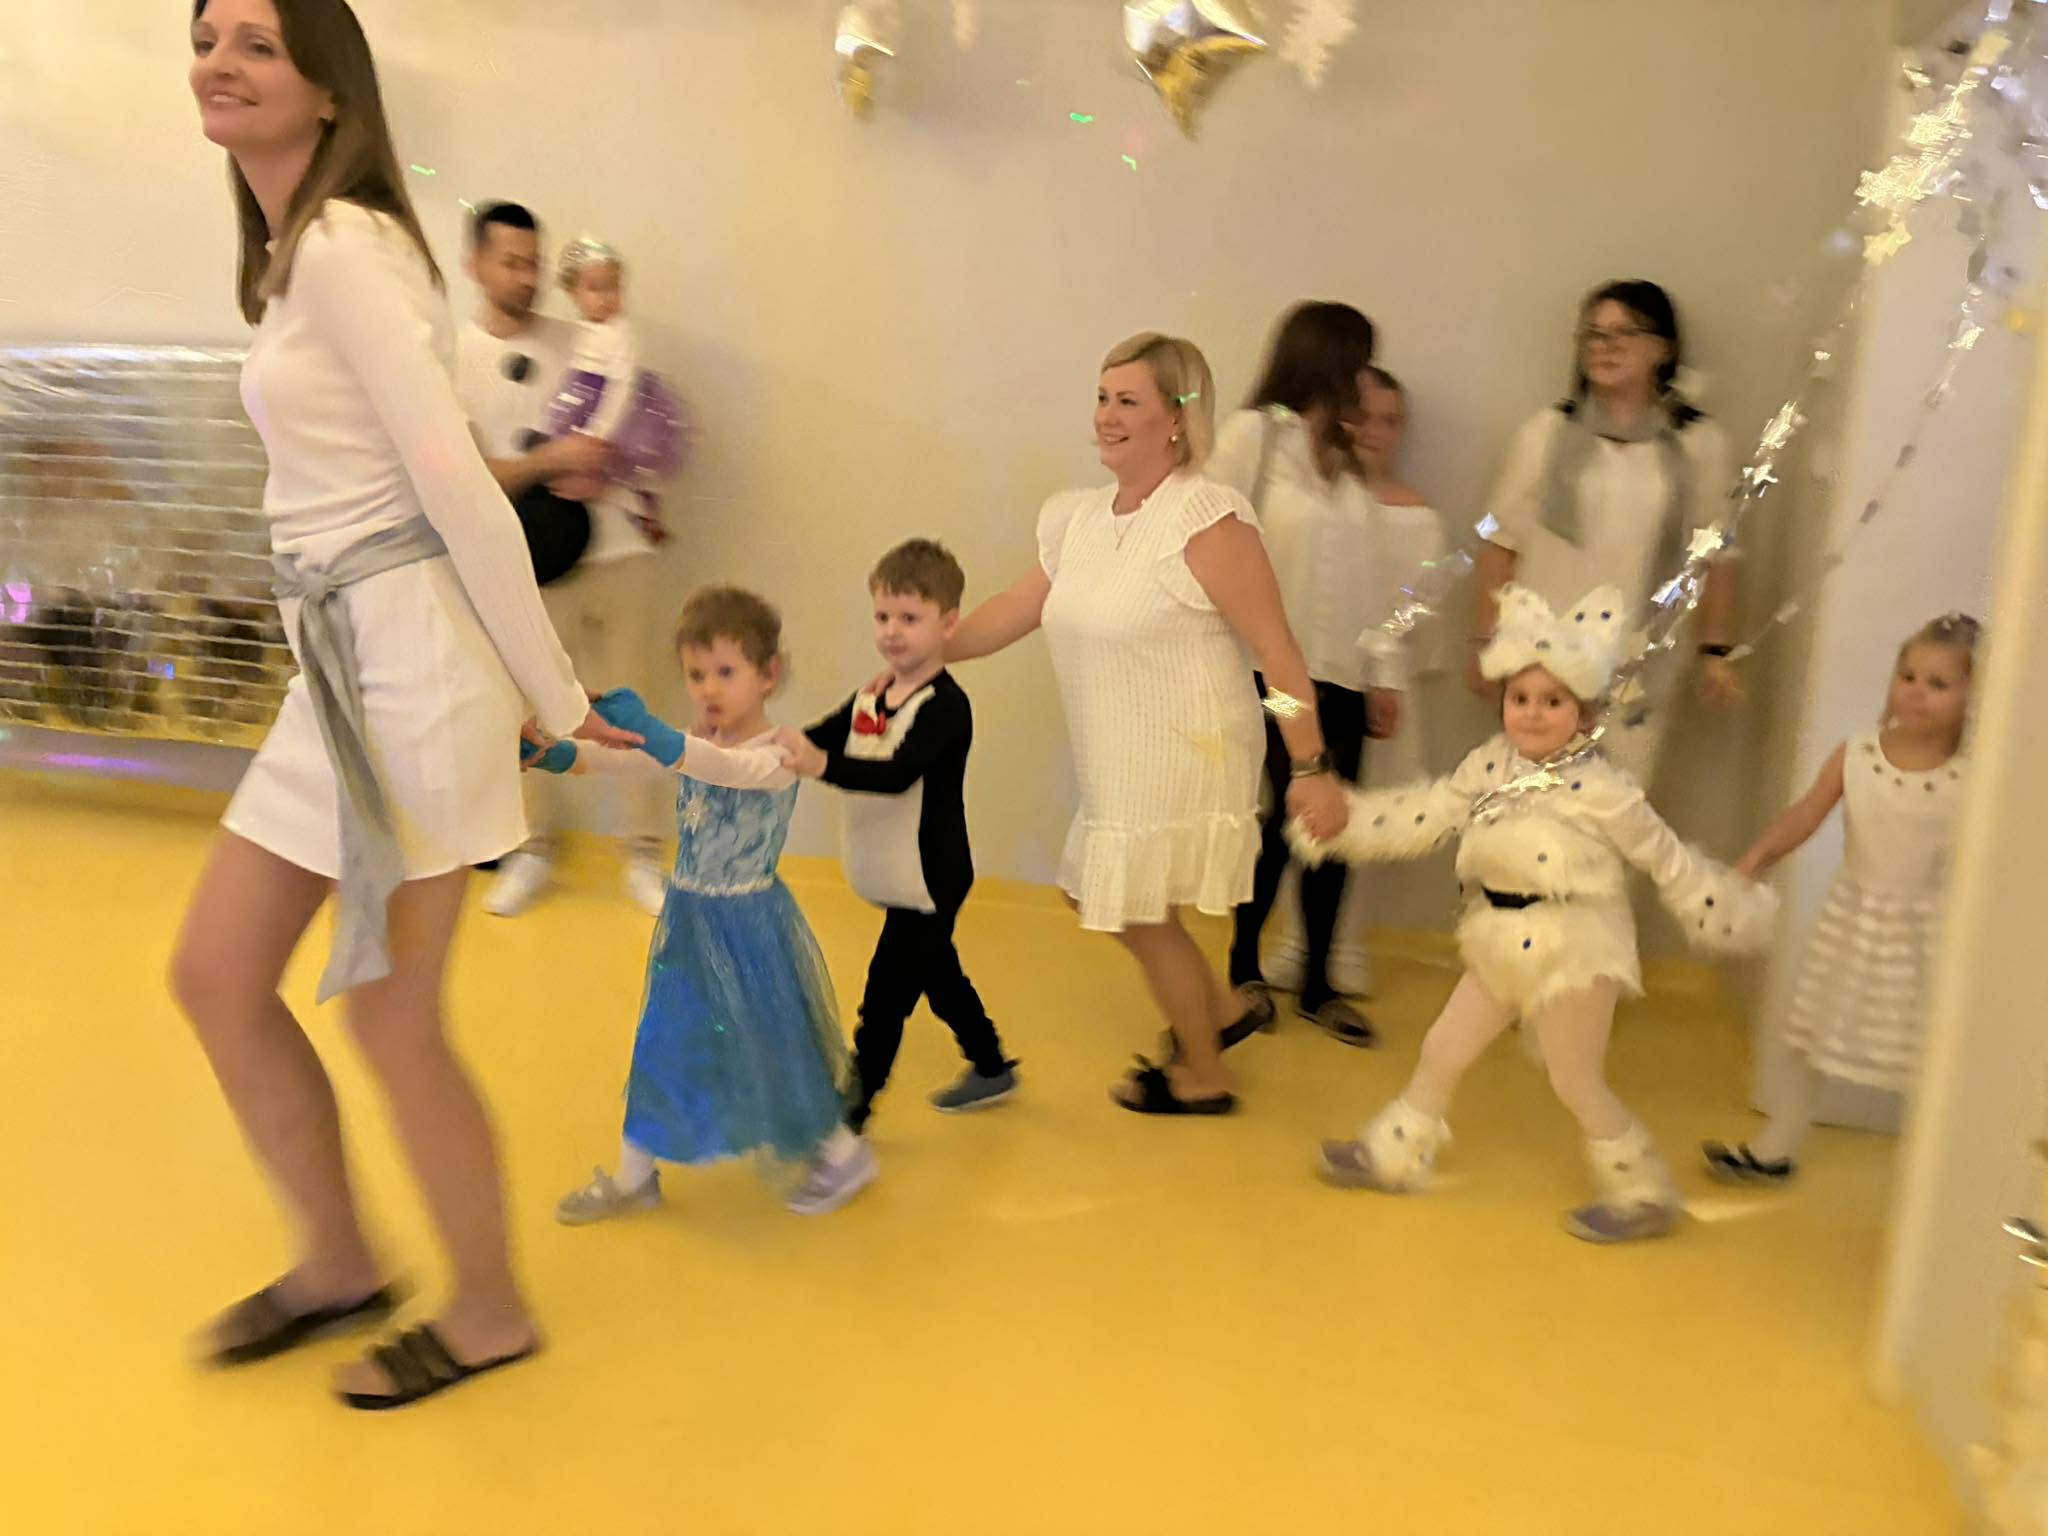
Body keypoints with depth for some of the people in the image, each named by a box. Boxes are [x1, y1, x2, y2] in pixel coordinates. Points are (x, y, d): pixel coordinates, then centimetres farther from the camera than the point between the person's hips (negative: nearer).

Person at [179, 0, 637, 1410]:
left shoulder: (340, 248, -14)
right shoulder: (295, 252, 16)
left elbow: (461, 492, -17)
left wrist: (558, 697, -14)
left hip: (403, 660, -9)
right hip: (337, 666, 10)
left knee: (391, 1022, 2)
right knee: (217, 976, 14)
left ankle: (490, 1316, 24)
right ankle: (339, 1263, 33)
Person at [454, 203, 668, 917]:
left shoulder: (574, 341, 8)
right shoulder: (456, 356, 1)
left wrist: (600, 473, -7)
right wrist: (552, 461, -19)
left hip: (618, 546, 2)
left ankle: (643, 854, 14)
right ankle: (532, 851, 18)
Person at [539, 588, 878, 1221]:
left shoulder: (774, 758, -19)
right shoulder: (692, 744, 4)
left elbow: (721, 766, -40)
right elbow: (629, 757, -9)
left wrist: (649, 729, -56)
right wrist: (560, 754, -28)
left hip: (748, 925, -6)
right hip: (687, 919, 7)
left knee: (770, 1043, 6)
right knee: (664, 1043, 14)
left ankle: (844, 1154, 29)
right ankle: (633, 1176, 29)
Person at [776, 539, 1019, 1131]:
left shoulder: (945, 706, -22)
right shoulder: (872, 695, 5)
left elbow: (898, 773, -36)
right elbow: (824, 735, -4)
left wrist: (822, 765, -51)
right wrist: (778, 747, -24)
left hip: (929, 881, -9)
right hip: (897, 879, 9)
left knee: (885, 995, -1)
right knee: (938, 976, 23)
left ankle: (851, 1110, 11)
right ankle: (991, 1068, 42)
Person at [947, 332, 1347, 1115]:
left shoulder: (1206, 519, -19)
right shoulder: (1079, 518, 5)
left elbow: (1277, 649, -19)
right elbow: (1013, 611, 12)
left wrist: (1311, 768, -20)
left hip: (1187, 760, -8)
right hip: (1117, 768, 8)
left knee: (1141, 913, 6)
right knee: (1096, 898, 19)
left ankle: (1203, 1079, 31)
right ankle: (1220, 1012, 40)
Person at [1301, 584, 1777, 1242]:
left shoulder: (1599, 788, -16)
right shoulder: (1488, 767, -1)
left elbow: (1667, 859, -8)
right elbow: (1420, 817, 4)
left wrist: (1732, 908, -5)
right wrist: (1344, 819, 2)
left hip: (1573, 949, -6)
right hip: (1502, 947, 6)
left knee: (1577, 1083, 3)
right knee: (1443, 1050, 14)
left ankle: (1643, 1193, 24)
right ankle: (1394, 1155, 32)